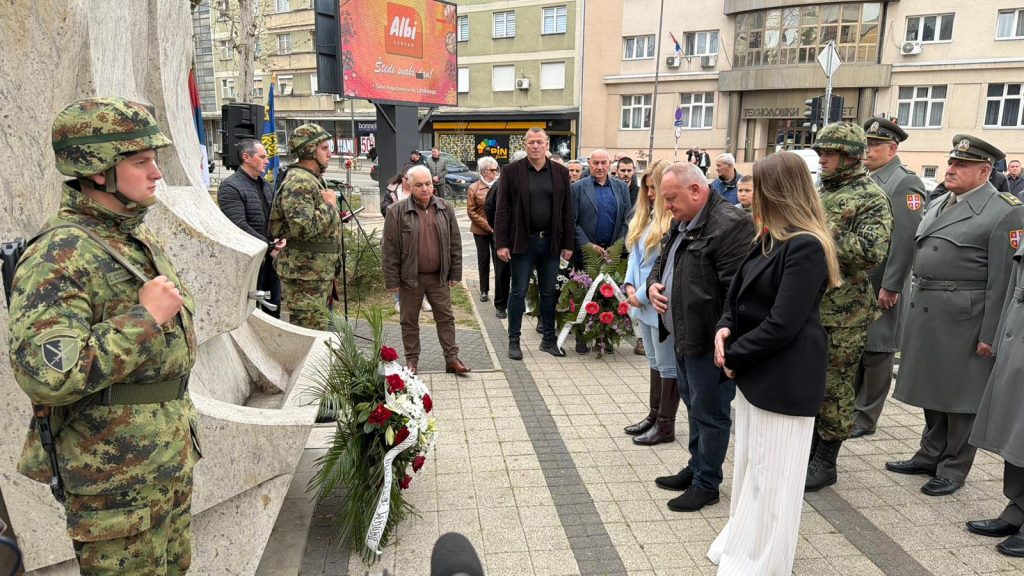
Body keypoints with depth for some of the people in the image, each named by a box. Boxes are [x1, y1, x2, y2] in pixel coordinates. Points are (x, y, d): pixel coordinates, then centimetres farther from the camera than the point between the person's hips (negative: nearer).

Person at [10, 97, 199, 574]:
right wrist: (144, 318, -26)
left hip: (172, 458, 8)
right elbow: (45, 377, -30)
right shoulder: (59, 256, -20)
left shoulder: (141, 239, 8)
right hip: (115, 477, -8)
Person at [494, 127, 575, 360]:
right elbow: (502, 210, -4)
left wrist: (568, 244, 1)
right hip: (523, 242, -2)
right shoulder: (512, 171, -2)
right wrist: (501, 243, -10)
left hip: (551, 242, 3)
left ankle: (548, 339, 23)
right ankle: (514, 340, 15)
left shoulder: (561, 172, 5)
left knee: (549, 293, 11)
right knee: (518, 292, 5)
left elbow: (567, 210, 6)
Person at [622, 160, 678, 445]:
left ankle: (665, 424, 18)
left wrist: (644, 294, -15)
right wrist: (629, 285, 0)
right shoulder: (646, 217, 10)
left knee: (668, 366, 6)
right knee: (654, 363, 19)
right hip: (643, 304, 9)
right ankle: (654, 414, 32)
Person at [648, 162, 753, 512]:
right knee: (694, 406, 21)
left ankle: (706, 485, 20)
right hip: (683, 337, 9)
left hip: (709, 340, -9)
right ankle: (696, 468, 36)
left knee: (709, 413, 5)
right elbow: (662, 262, 25)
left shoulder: (731, 225, -19)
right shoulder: (682, 223, 12)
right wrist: (654, 284, 3)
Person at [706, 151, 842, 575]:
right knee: (748, 465, 19)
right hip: (755, 371, 9)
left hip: (783, 380, -9)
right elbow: (742, 296, 14)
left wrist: (733, 355, -13)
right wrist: (725, 328, -6)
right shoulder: (769, 240, 11)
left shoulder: (806, 248, -19)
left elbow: (782, 325, -23)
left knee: (770, 476, 5)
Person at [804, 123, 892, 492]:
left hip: (842, 313, -8)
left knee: (834, 387, 3)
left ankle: (825, 464, 16)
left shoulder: (871, 198, -10)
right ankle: (808, 451, 31)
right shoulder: (819, 192, 14)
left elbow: (871, 251, -24)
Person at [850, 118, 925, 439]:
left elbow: (905, 238, -17)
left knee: (876, 351, 3)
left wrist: (890, 286, -20)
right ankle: (848, 409, 26)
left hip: (880, 285, -7)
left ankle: (865, 418, 14)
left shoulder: (905, 183, -10)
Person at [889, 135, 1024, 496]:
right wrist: (915, 308, 16)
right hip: (926, 314, 7)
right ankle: (930, 456, 31)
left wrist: (990, 335, -15)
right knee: (932, 389, 17)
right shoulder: (938, 204, 12)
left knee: (961, 396, 6)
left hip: (964, 320, -7)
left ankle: (954, 469, 20)